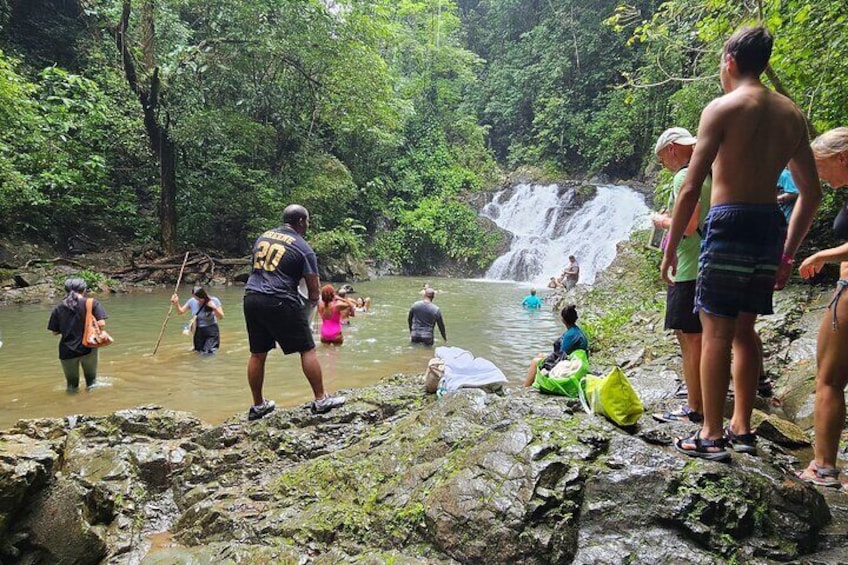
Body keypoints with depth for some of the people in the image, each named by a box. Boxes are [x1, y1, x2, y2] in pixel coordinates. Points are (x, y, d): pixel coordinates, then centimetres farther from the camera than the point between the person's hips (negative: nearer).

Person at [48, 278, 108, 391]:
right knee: (91, 380, 18)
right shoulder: (92, 303, -6)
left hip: (67, 351, 2)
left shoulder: (58, 308, 1)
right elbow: (101, 324, -15)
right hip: (87, 348, -1)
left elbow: (55, 332, 3)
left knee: (72, 383, 17)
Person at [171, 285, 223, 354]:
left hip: (211, 331, -4)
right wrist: (176, 304, -12)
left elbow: (221, 317, -12)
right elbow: (181, 312, 6)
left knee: (208, 353, -13)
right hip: (198, 331, 4)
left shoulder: (214, 301, -14)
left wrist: (214, 308, -28)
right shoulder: (192, 301, -6)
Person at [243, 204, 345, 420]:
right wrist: (311, 304, 18)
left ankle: (258, 405, 23)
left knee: (258, 354, 14)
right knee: (307, 350, 4)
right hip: (280, 302, -6)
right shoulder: (303, 248, -1)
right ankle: (320, 400, 9)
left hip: (251, 298, 7)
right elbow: (314, 290, -2)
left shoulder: (263, 237, 15)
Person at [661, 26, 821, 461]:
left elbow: (690, 189, -13)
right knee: (744, 331, 16)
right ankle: (742, 429, 24)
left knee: (716, 333, 0)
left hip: (729, 226, -7)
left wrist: (671, 247, -6)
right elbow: (811, 194, 14)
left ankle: (712, 437, 6)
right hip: (771, 228, 7)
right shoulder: (791, 114, 14)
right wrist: (787, 254, 19)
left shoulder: (722, 108, -6)